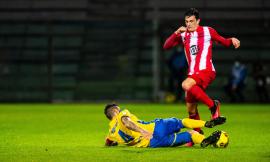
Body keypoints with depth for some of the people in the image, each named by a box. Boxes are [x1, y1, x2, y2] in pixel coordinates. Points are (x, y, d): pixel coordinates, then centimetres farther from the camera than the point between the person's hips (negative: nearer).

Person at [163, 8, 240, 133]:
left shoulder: (208, 31, 6)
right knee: (191, 110, 7)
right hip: (193, 74, 6)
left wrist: (232, 40, -8)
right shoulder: (183, 35, 14)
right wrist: (176, 33, -7)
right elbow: (166, 46, 6)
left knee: (186, 85, -35)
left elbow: (224, 42, 14)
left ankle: (213, 105, -25)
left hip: (206, 71, -6)